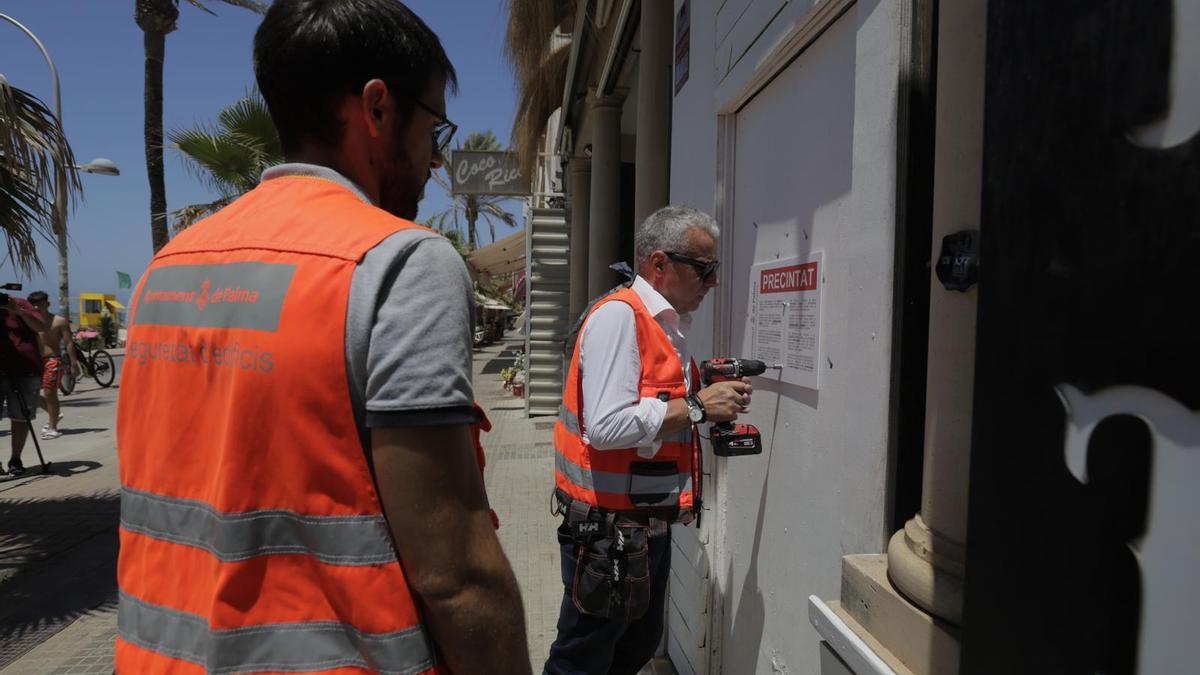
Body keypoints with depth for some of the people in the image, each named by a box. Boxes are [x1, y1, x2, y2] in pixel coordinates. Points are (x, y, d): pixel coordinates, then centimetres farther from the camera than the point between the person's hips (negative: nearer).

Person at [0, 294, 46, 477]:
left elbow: (41, 327, -6)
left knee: (21, 418, 3)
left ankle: (15, 460, 14)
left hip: (26, 371, -1)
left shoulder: (19, 304, 4)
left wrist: (19, 311, -21)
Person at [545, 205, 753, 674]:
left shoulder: (667, 324, 12)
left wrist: (714, 403, 2)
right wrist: (697, 406, -20)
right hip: (608, 530, -9)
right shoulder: (619, 315, -18)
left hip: (650, 527, 9)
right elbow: (607, 426, -29)